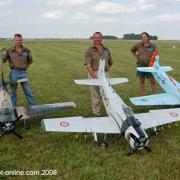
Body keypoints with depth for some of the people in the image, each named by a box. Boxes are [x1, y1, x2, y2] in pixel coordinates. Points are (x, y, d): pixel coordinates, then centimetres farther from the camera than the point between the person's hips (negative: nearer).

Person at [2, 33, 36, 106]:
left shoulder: (27, 50, 3)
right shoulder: (9, 50, -2)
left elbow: (30, 60, 17)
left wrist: (25, 66, 9)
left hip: (24, 73, 1)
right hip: (14, 73, -1)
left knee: (28, 91, 7)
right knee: (13, 92, 8)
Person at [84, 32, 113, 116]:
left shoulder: (106, 50, 10)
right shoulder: (89, 50, -2)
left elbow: (110, 63, 22)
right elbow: (88, 65, -11)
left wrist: (105, 69, 13)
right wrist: (94, 77, -20)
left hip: (105, 74, 4)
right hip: (93, 73, -3)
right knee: (95, 94, 3)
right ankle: (96, 112, 16)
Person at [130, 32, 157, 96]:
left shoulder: (152, 46, -1)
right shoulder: (138, 45, 0)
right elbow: (132, 50, 17)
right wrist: (136, 57, 8)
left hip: (150, 66, -1)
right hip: (141, 65, 1)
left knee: (152, 81, -1)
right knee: (142, 81, 9)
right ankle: (143, 96, 19)